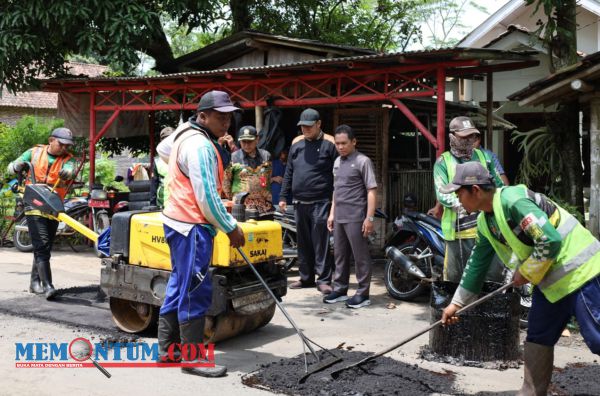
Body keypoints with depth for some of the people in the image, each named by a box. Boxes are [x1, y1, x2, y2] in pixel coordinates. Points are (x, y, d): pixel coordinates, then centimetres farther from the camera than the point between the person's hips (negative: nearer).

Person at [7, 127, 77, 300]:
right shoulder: (35, 152, 3)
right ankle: (47, 286, -19)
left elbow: (70, 171, -23)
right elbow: (12, 166, 7)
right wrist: (17, 166, -17)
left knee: (44, 248, 14)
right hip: (34, 206, -3)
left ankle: (35, 282, 29)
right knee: (42, 246, -14)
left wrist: (66, 173, -47)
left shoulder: (68, 159, 0)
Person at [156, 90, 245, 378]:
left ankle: (167, 348, 26)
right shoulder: (200, 146, -20)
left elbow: (162, 149, 32)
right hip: (192, 226, -11)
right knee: (196, 290, -6)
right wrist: (231, 229, -13)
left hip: (179, 221, 11)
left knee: (180, 284, 17)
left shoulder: (185, 132, 12)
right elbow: (207, 197, -22)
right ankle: (192, 359, 2)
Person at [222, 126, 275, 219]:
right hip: (242, 209, -4)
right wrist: (232, 198, 1)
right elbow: (225, 181, -1)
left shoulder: (266, 156, 10)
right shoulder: (233, 158, -2)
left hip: (265, 208, 4)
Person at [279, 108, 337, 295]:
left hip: (321, 202, -5)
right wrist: (283, 196, 13)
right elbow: (289, 172, 17)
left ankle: (323, 279, 2)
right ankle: (306, 278, 21)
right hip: (299, 202, 5)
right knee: (303, 243, 11)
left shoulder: (329, 143, -3)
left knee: (321, 243, -5)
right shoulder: (296, 143, 13)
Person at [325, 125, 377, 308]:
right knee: (340, 255, 14)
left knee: (360, 256, -1)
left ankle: (363, 293, 5)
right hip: (339, 217, 7)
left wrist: (369, 218, -17)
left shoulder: (362, 161, -9)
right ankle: (340, 289, 24)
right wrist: (332, 214, 18)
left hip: (356, 217, -7)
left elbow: (372, 191, -12)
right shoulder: (337, 162, 14)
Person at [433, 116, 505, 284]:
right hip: (459, 229, -3)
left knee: (496, 273, 3)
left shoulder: (484, 157, 15)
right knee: (456, 277, 3)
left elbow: (498, 185, 16)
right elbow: (442, 194, -10)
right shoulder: (443, 161, 2)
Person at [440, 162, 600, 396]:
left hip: (578, 271, -9)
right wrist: (457, 303, 20)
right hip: (549, 279, 10)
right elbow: (477, 265, 17)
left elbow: (551, 241, -27)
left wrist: (526, 273, -14)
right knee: (538, 338, 13)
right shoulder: (485, 222, 7)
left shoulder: (512, 200, -23)